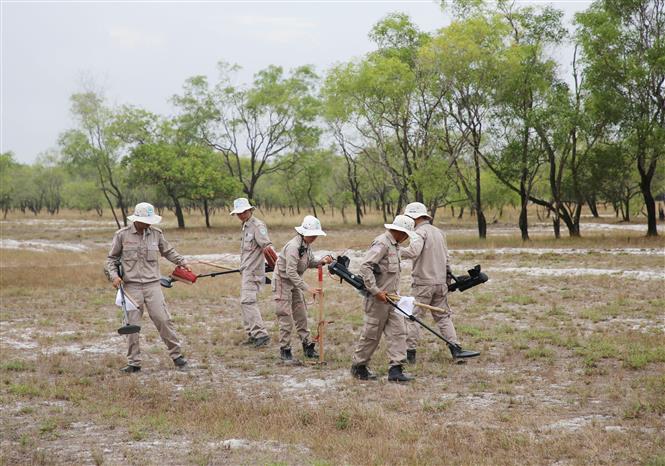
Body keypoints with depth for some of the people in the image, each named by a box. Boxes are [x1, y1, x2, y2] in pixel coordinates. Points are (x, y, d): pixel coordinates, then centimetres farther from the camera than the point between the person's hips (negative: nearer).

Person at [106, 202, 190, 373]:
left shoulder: (156, 233, 5)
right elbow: (112, 258, 8)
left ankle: (176, 354, 8)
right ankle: (134, 362, 8)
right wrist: (114, 275, -6)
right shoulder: (122, 235, 0)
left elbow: (168, 251, 21)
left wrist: (182, 262, 12)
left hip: (152, 284, 1)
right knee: (132, 324, 1)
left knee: (163, 319, -4)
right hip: (131, 286, -1)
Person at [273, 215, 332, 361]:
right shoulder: (293, 246, -28)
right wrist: (307, 289, -34)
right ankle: (284, 350, 2)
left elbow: (310, 263, 13)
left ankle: (307, 346, 19)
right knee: (286, 317, -6)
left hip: (294, 282, 9)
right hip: (282, 282, -9)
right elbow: (291, 272, -32)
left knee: (301, 315, 11)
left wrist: (322, 262, -9)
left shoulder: (307, 245, 0)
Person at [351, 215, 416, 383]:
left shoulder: (394, 245, 15)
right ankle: (358, 366, 17)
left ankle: (395, 369, 2)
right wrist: (376, 291, -24)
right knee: (372, 334, 2)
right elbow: (365, 267, -25)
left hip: (391, 298, 9)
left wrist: (395, 293, 15)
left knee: (398, 331, 2)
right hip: (378, 299, -9)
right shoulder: (381, 243, -16)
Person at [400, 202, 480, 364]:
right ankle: (456, 349, 4)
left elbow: (414, 251, -30)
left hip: (423, 283, -7)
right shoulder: (439, 232, 14)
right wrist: (447, 277, 27)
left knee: (413, 316, 1)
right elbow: (446, 258, 20)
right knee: (443, 316, 13)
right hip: (441, 282, 7)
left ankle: (410, 352, 3)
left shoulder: (420, 232, -12)